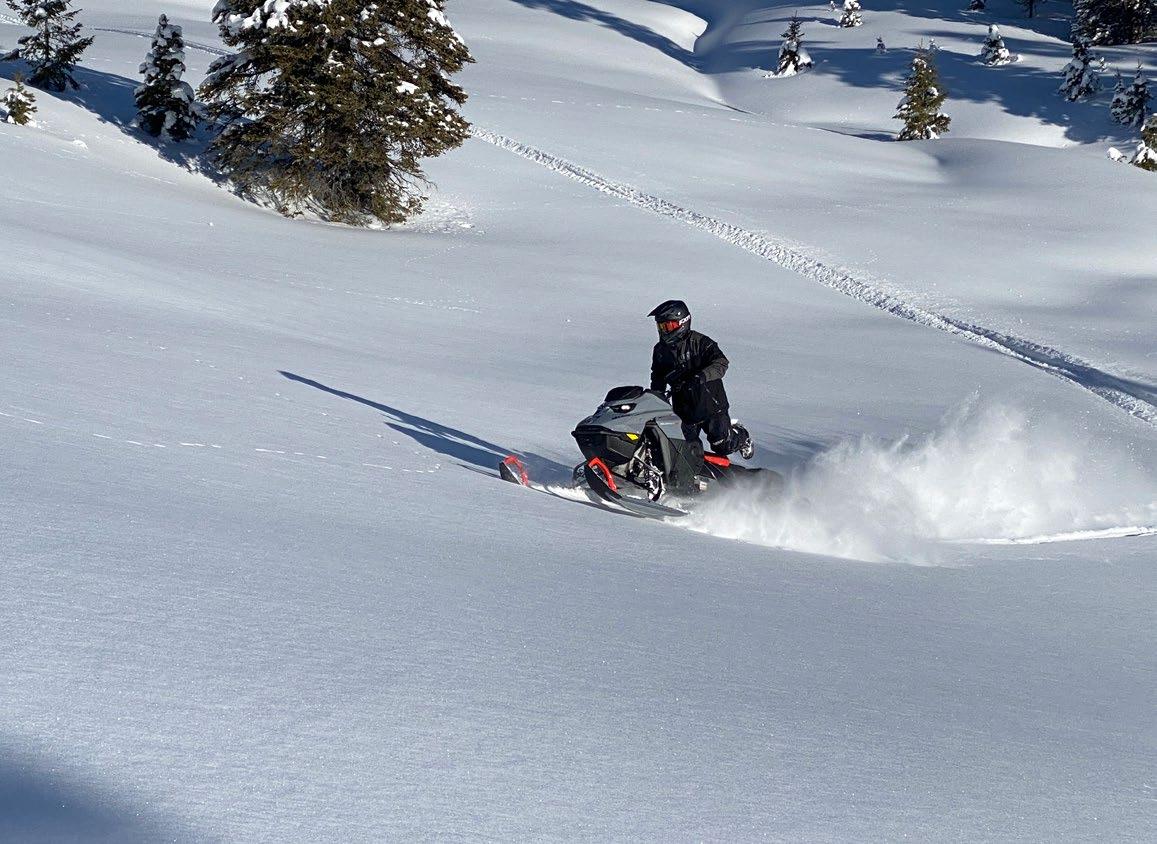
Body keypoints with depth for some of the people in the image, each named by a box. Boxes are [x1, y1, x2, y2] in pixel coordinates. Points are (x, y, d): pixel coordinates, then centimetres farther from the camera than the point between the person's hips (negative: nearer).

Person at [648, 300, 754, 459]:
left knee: (723, 446, 1)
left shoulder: (699, 342, -13)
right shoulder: (660, 350, 5)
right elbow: (658, 376, 18)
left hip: (710, 403, -5)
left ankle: (741, 436, 32)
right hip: (684, 408, 5)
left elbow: (721, 363, -21)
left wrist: (702, 376, -37)